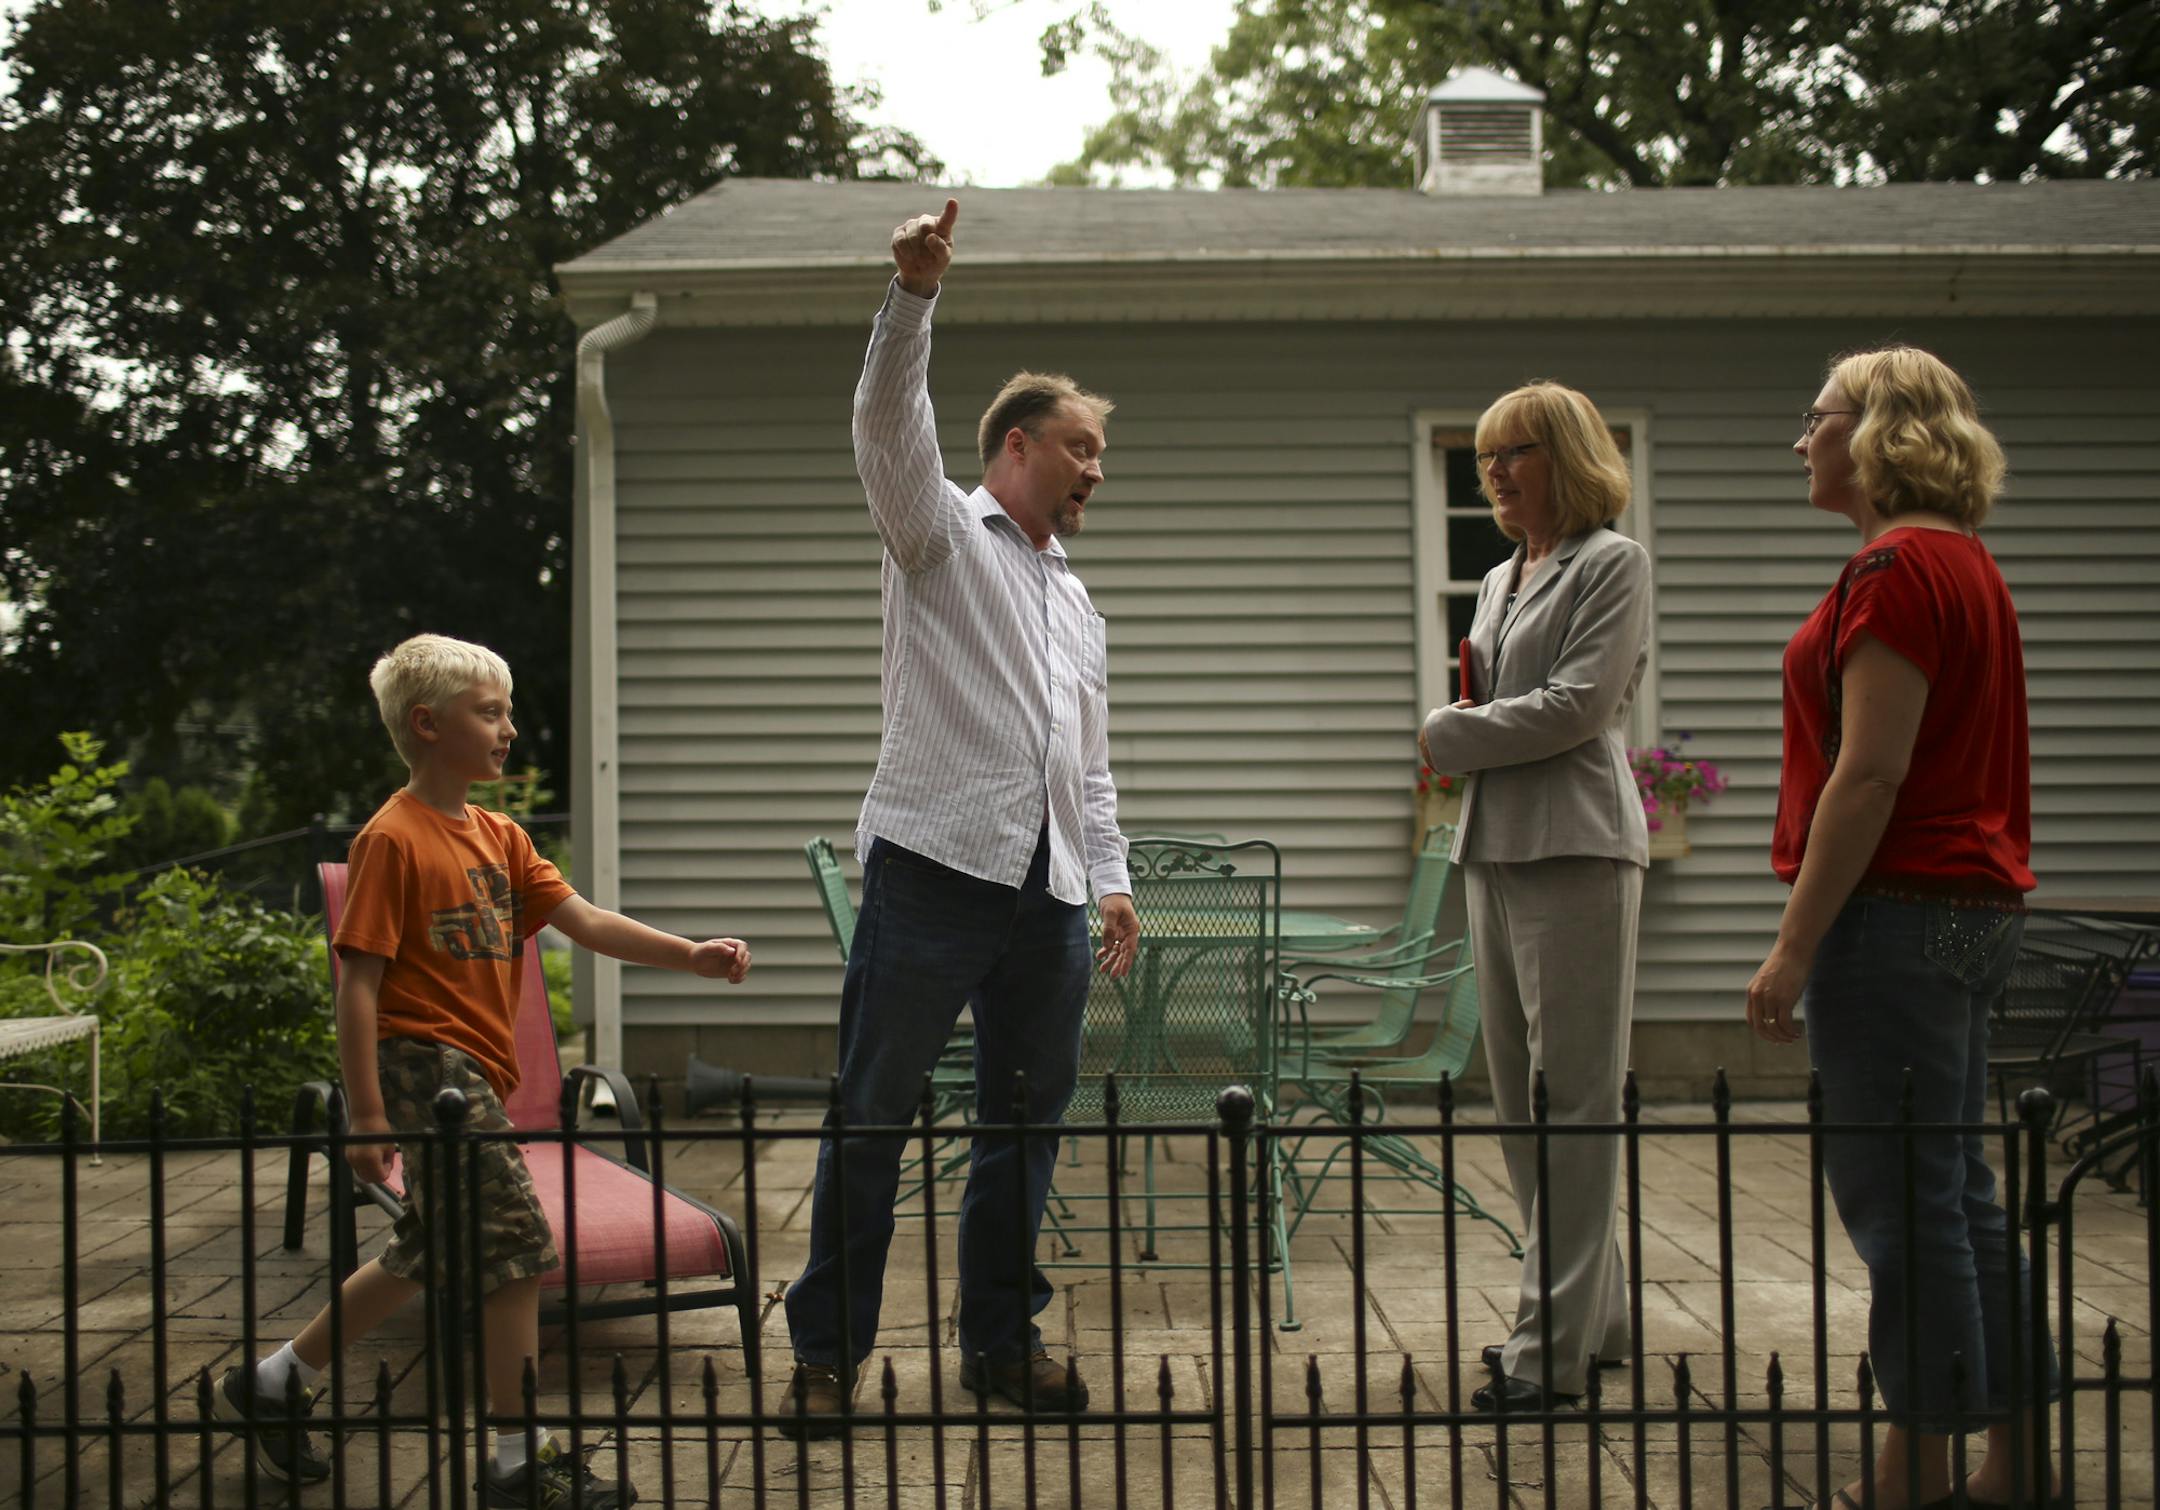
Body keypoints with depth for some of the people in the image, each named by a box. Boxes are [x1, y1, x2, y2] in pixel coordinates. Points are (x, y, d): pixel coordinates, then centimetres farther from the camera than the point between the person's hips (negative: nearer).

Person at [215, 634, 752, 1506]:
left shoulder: (498, 838, 14)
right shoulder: (394, 839, -12)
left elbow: (584, 921, 6)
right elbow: (358, 981, -15)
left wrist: (691, 956, -6)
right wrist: (367, 1115, -19)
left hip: (474, 1072, 10)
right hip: (425, 1062, -9)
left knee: (429, 1255, 17)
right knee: (515, 1244, -10)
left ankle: (273, 1385, 31)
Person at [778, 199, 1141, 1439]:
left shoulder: (1077, 604, 26)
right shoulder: (942, 534, 6)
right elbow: (890, 426, -14)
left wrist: (1112, 876, 16)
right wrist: (916, 295, -27)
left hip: (1048, 894, 7)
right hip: (937, 867, -7)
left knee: (1029, 1123, 10)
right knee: (873, 1118, -4)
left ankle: (1001, 1338, 21)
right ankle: (829, 1350, 3)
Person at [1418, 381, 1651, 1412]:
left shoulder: (1611, 564, -3)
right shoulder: (1500, 581, 21)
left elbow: (1577, 704, -13)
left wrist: (1452, 735, -5)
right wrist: (1466, 720, 3)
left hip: (1575, 850, -9)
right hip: (1495, 848, 9)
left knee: (1571, 1102, -7)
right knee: (1520, 1100, 10)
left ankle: (1552, 1346, -6)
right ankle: (1595, 1315, 19)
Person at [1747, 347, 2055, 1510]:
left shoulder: (1896, 567, -14)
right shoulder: (1966, 564, 16)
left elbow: (1870, 773, -20)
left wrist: (1796, 944, -18)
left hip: (1897, 910, -10)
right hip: (1973, 904, 10)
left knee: (1899, 1202, -3)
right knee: (1957, 1195, 14)